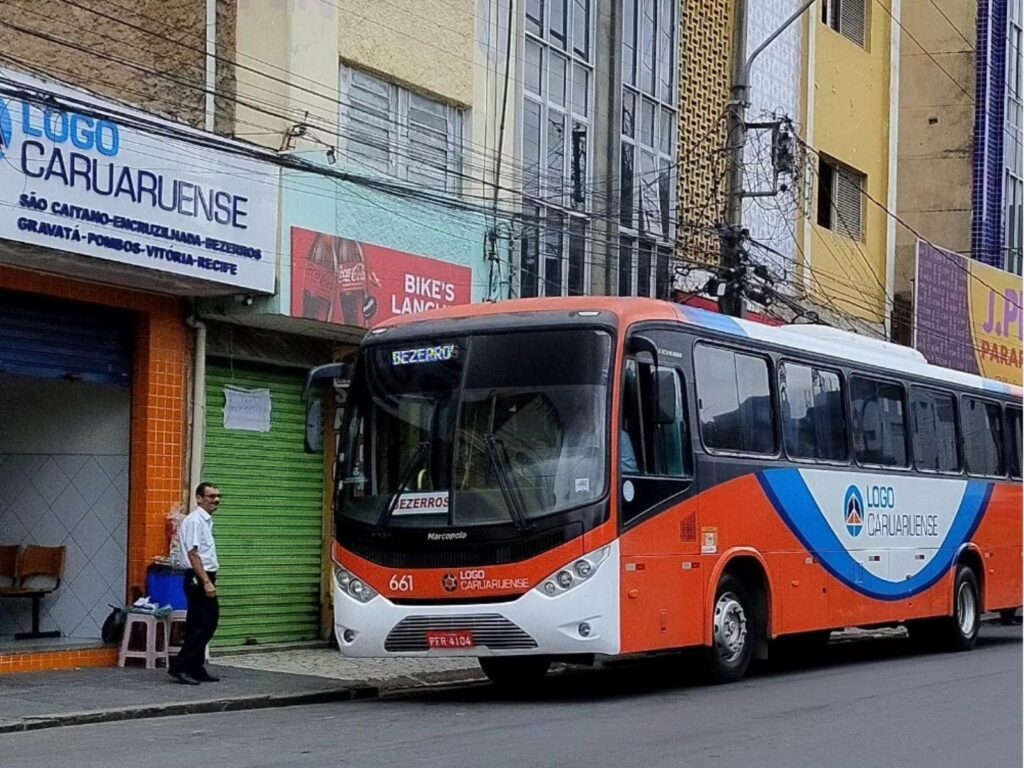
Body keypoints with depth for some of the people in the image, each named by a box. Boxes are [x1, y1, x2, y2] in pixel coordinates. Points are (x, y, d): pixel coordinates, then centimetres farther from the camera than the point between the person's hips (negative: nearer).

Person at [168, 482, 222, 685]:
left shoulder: (206, 521, 17)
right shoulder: (194, 520, -13)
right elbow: (193, 554, -19)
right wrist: (206, 582, -23)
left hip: (204, 579, 10)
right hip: (198, 579, -10)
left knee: (198, 626, 12)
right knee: (205, 625, -12)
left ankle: (195, 670, 16)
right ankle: (179, 666, -11)